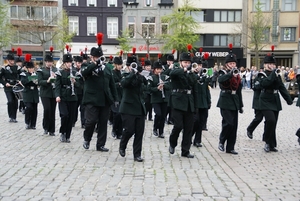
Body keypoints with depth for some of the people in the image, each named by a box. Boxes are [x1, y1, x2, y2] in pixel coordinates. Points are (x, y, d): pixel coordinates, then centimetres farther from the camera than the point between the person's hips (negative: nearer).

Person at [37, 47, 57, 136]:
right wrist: (47, 81, -26)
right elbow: (39, 82, -10)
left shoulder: (56, 70, 9)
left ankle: (51, 130, 13)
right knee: (47, 109, -15)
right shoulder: (41, 70, -1)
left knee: (52, 111, 5)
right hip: (45, 93, -3)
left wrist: (56, 77, -12)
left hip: (54, 93, 3)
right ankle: (45, 127, 6)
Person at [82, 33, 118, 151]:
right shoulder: (88, 68, -1)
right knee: (91, 121, -9)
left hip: (105, 100, 4)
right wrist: (95, 64, -35)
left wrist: (115, 98, 10)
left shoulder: (107, 68, 13)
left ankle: (100, 145, 16)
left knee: (103, 123, 7)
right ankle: (87, 139, 19)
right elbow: (84, 72, -27)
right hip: (92, 100, -4)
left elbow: (112, 84, 15)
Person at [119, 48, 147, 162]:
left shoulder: (140, 77, 13)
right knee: (129, 130, -8)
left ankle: (137, 155, 11)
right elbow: (124, 83, -24)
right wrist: (133, 73, -26)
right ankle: (122, 146, 21)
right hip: (128, 108, -5)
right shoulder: (126, 76, -3)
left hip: (140, 108, 5)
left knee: (139, 132, 3)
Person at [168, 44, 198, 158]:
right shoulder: (176, 71, 0)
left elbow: (195, 91, 16)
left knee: (188, 128, 5)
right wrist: (184, 70, -40)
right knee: (178, 125, -11)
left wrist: (195, 106, 11)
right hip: (178, 102, -5)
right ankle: (172, 143, 17)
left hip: (189, 104, 5)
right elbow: (172, 73, -27)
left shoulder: (192, 75, 14)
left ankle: (185, 151, 15)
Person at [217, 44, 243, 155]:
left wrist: (240, 105, 17)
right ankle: (221, 141, 9)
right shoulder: (223, 73, -4)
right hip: (225, 101, -6)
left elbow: (239, 90, 18)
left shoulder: (237, 75, 14)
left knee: (234, 125, 5)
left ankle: (230, 147, 13)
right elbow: (220, 80, -30)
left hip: (234, 102, 6)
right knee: (228, 122, -15)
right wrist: (230, 73, -39)